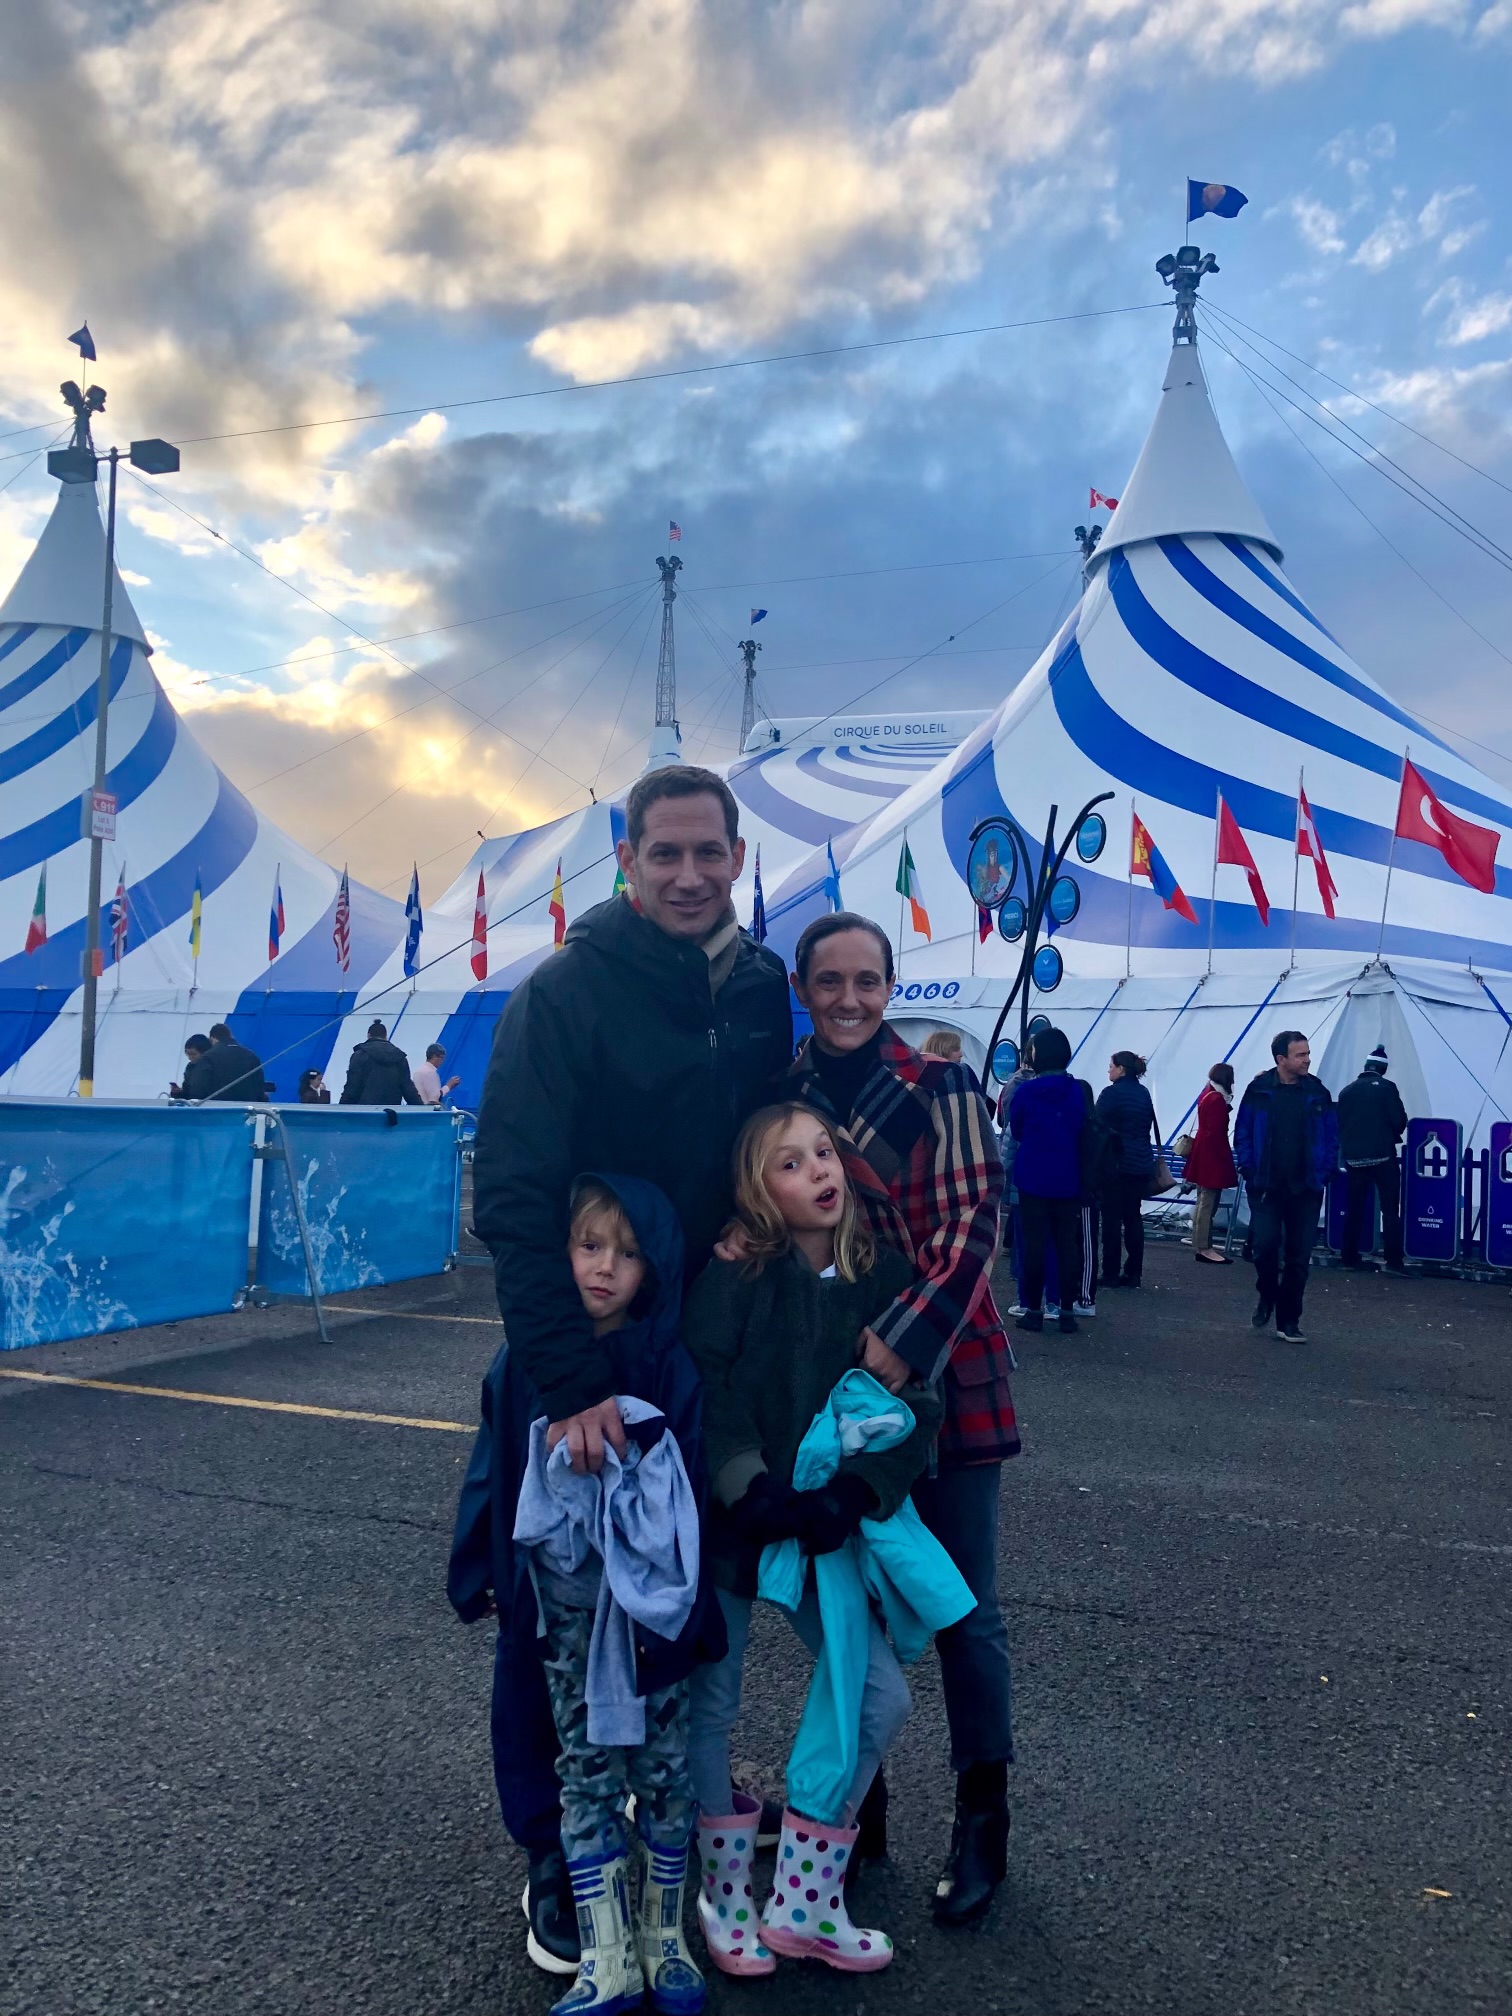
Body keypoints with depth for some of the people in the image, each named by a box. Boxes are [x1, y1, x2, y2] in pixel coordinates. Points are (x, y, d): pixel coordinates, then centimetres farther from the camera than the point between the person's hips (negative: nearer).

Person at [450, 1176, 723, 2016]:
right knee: (586, 1770, 11)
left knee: (662, 1767, 12)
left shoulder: (670, 1368, -11)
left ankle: (664, 1941, 31)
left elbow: (690, 1494, -9)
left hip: (651, 1604, -1)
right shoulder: (525, 1362, -6)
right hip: (567, 1608, 1)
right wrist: (482, 1576, 3)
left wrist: (674, 1612, -11)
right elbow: (495, 1472, 3)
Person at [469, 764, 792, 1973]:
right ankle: (554, 1852, 28)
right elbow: (515, 1199, -23)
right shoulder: (568, 992, -18)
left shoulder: (760, 990, -2)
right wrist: (571, 1381, -28)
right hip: (578, 1358, -4)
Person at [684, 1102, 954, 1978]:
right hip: (725, 1520, -3)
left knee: (880, 1699, 0)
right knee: (710, 1708, 7)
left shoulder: (884, 1276, -4)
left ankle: (803, 1904, 19)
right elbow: (701, 1389, -19)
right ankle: (727, 1899, 31)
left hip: (824, 1527, 4)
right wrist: (752, 1489, -27)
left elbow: (916, 1405, -7)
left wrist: (853, 1494, -19)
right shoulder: (734, 1274, -15)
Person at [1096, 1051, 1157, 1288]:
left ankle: (1110, 1275, -1)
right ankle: (1133, 1274, 12)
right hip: (1141, 1164, 7)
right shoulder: (1144, 1094, 11)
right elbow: (1148, 1127, 16)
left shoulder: (1112, 1093, -11)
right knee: (1133, 1217, 10)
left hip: (1117, 1164, -7)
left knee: (1112, 1218, -2)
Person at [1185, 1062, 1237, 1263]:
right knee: (1208, 1203, -7)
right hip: (1212, 1158, -11)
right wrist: (1226, 1159, -18)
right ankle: (1203, 1248, -5)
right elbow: (1216, 1133, -21)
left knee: (1203, 1203, 15)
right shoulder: (1217, 1099, -18)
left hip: (1204, 1155, 11)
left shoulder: (1207, 1094, 12)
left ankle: (1200, 1244, 21)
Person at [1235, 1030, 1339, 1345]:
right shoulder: (1259, 1091, -4)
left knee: (1298, 1256, 4)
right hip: (1265, 1186, -2)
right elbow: (1242, 1134, 1)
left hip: (1306, 1189, 2)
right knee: (1265, 1244, -9)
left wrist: (1324, 1174, -2)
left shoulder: (1318, 1093, 1)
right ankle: (1267, 1298, 21)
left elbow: (1331, 1138, 7)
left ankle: (1288, 1321, 14)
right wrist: (1249, 1170, -7)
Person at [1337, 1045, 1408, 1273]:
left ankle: (1351, 1258, 14)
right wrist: (1393, 1135, 14)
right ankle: (1393, 1260, -7)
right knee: (1390, 1209, -2)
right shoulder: (1387, 1087, -4)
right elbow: (1399, 1120, -7)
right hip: (1382, 1155, -4)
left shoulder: (1347, 1091, 8)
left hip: (1353, 1157, 4)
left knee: (1354, 1209, 10)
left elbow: (1339, 1124, 8)